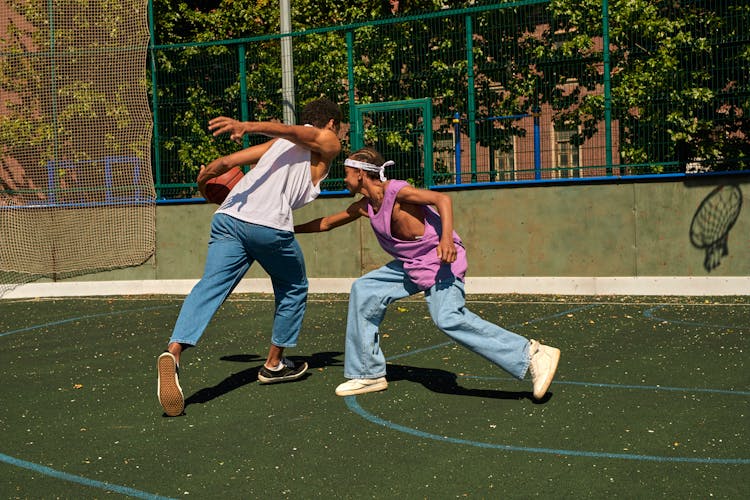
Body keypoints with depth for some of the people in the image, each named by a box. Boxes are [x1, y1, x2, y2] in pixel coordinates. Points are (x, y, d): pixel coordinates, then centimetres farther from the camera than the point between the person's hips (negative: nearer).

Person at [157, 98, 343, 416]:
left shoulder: (279, 143, 31)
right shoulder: (328, 144, 16)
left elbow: (226, 162, 19)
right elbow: (291, 130, -5)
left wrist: (207, 175, 39)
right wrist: (249, 126, -21)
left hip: (228, 219, 5)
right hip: (270, 226, -5)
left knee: (210, 286, -9)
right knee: (293, 290, 20)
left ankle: (173, 352, -32)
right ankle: (274, 365, 29)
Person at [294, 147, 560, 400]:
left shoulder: (395, 190, -16)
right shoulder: (364, 206, 9)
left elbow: (442, 198, -26)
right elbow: (327, 223, 23)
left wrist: (447, 238, -38)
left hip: (439, 260, -9)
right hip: (412, 264, 9)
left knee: (449, 318, -27)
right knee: (364, 290, 8)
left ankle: (532, 355, -25)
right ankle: (369, 374, 14)